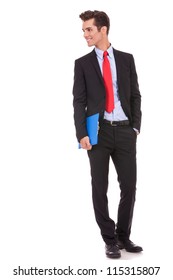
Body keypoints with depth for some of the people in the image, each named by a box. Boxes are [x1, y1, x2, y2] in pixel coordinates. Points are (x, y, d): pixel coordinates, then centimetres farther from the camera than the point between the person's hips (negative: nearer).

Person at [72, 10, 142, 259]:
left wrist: (136, 126, 0)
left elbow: (135, 96, 10)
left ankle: (124, 236, 19)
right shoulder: (82, 63, 5)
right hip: (99, 132, -1)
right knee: (99, 189, 2)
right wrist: (82, 134, -11)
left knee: (129, 186, 3)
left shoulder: (126, 59, 9)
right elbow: (79, 101, -1)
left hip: (125, 131, 1)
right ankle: (110, 240, 15)